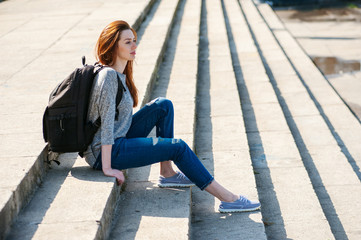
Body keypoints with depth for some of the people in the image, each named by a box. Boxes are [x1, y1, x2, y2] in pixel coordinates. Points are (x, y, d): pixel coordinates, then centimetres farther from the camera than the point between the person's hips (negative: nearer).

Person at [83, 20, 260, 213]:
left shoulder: (120, 74, 9)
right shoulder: (108, 75, -20)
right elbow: (107, 122, -24)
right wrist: (107, 168, -25)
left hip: (118, 141, 10)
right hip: (104, 153, -10)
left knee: (163, 106, 6)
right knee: (178, 147, -14)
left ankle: (167, 173, 5)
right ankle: (227, 199, -11)